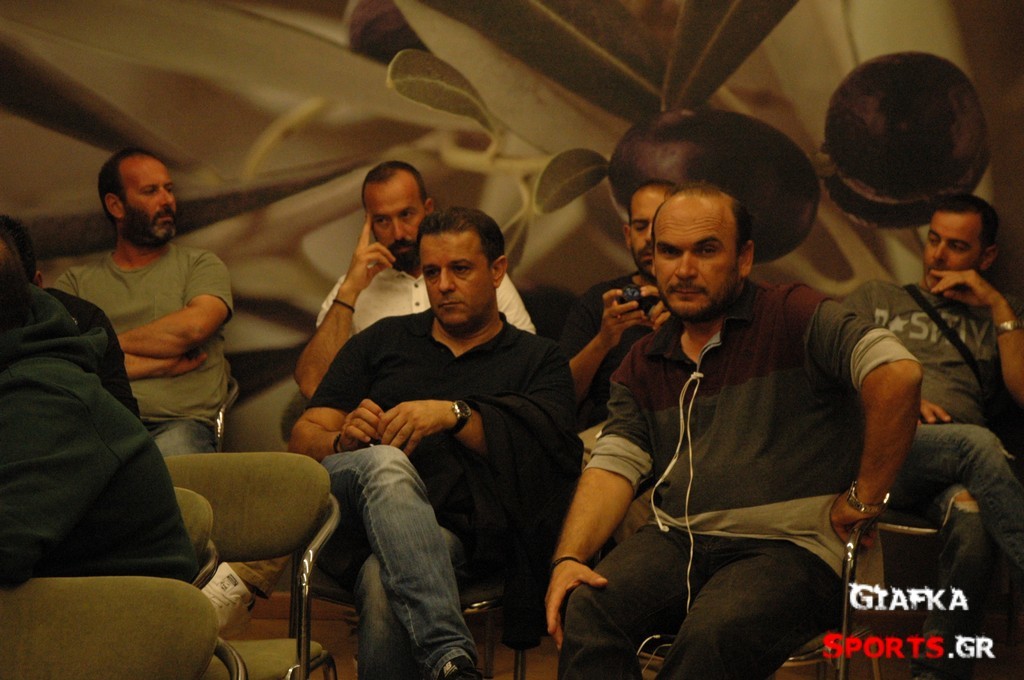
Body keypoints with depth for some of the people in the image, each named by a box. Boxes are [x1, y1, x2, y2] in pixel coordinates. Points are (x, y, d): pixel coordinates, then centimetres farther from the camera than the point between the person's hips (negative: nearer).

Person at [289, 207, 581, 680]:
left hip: (455, 530, -2)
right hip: (351, 515, 2)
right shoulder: (382, 340, 26)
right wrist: (343, 440, -8)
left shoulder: (539, 360, 20)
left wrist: (454, 415, -17)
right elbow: (304, 438, 17)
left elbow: (544, 445, -2)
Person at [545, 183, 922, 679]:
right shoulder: (643, 364, 16)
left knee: (712, 633, -34)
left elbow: (899, 373, -17)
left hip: (787, 546, -4)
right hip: (676, 543, 5)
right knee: (584, 608, -25)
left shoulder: (794, 317, -3)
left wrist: (864, 498, -12)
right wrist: (568, 558, -11)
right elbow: (614, 466, 6)